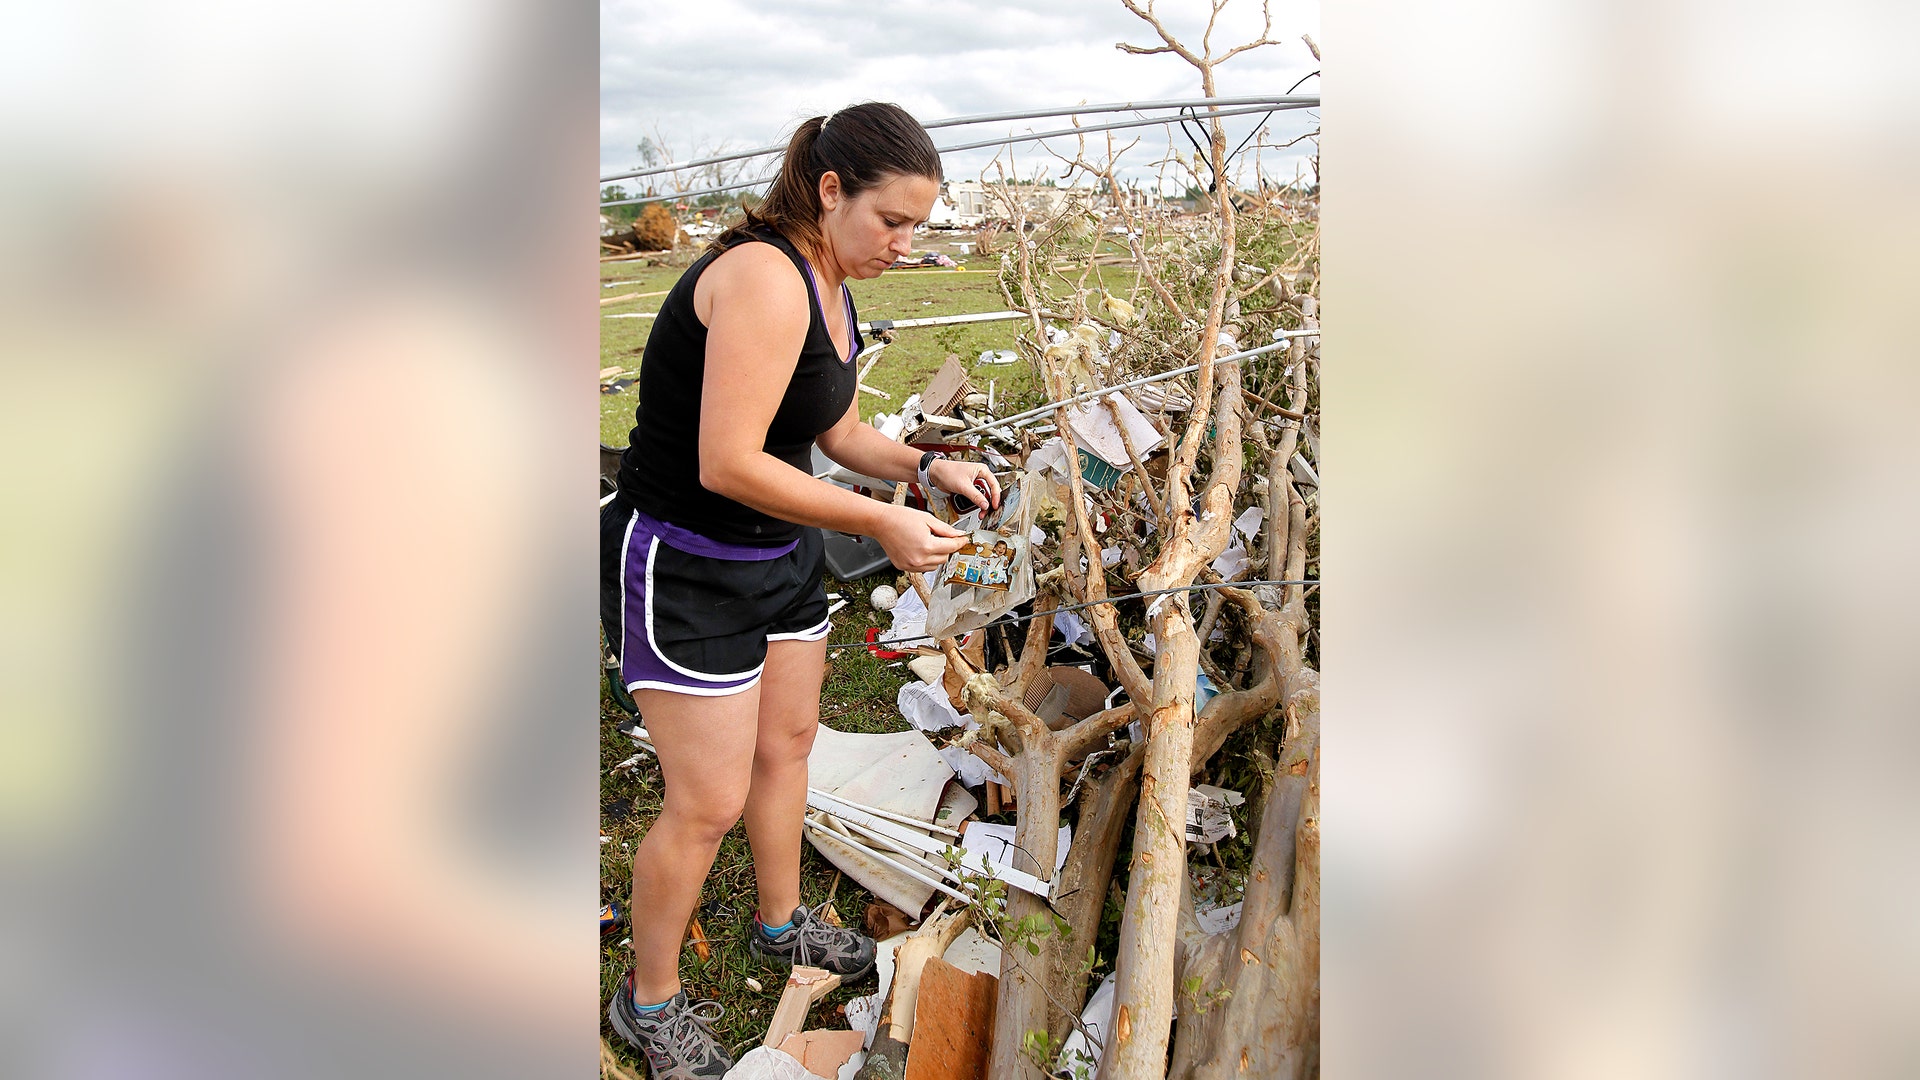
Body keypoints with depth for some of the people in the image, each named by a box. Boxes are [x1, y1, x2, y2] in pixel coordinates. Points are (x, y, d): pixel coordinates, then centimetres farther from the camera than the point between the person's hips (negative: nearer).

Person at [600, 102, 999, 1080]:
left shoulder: (831, 282, 5)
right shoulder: (765, 278, -26)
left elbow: (838, 430, 13)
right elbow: (728, 464, -31)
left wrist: (929, 468, -3)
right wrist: (883, 523, -26)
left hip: (780, 555, 10)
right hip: (683, 568, -9)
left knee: (787, 745, 22)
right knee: (707, 804, 0)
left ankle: (780, 924, 46)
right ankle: (649, 998, 24)